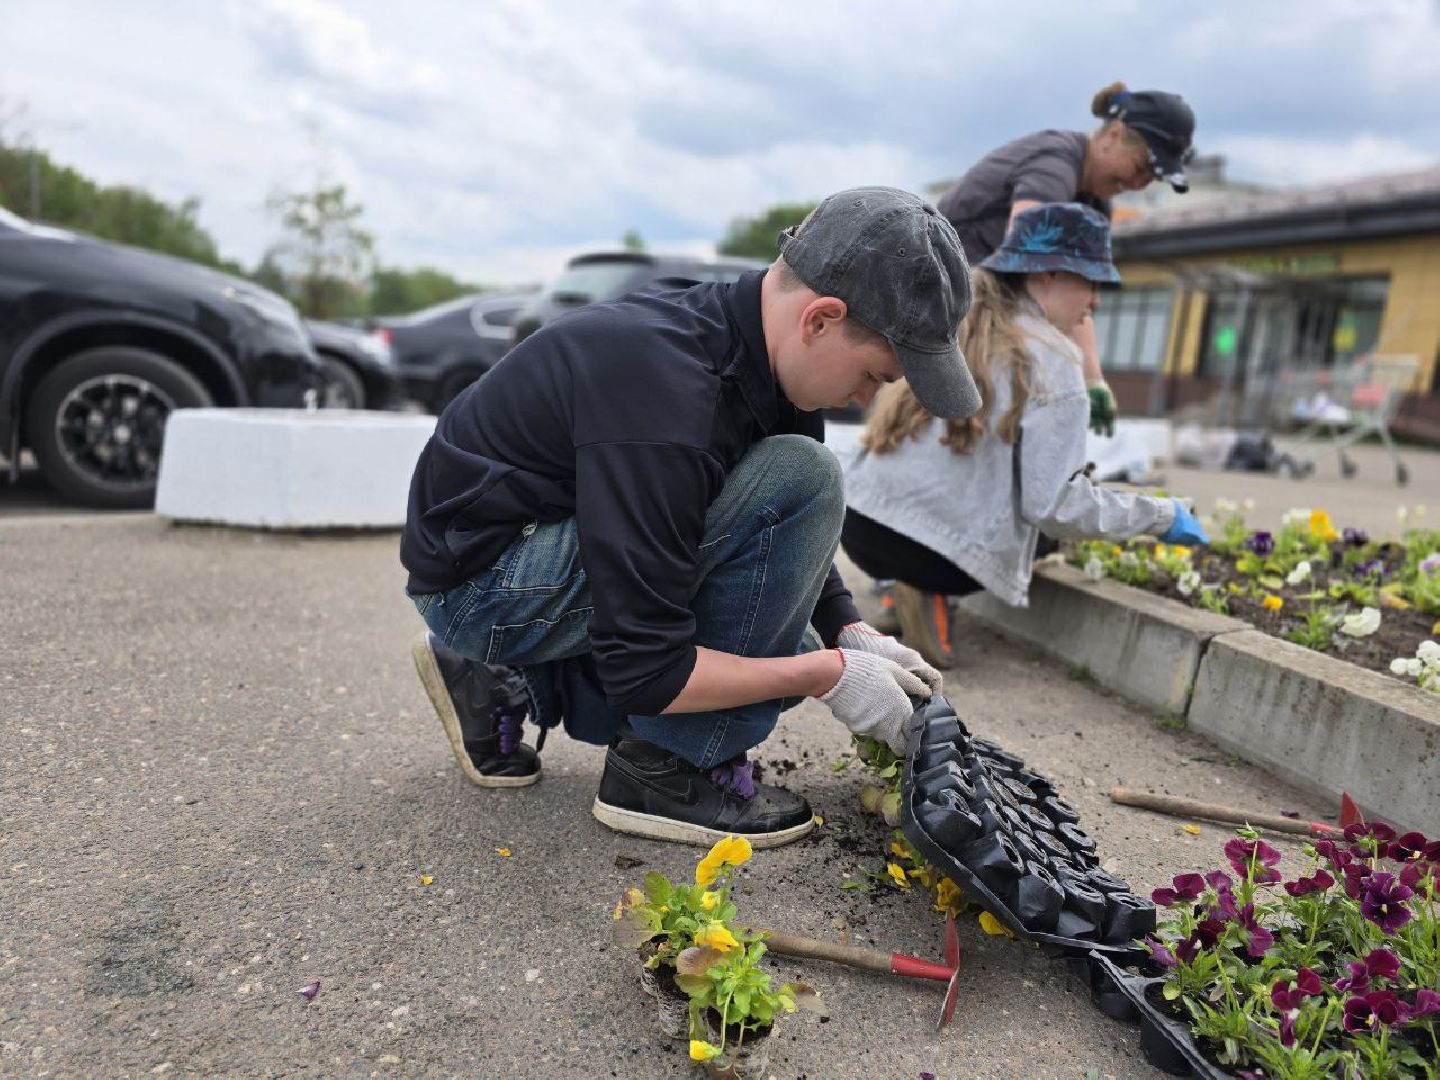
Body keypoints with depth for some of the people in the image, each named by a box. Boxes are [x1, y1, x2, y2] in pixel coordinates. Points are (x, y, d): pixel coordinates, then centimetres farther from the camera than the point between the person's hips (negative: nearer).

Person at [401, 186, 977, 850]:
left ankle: (508, 683, 12)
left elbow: (793, 544, 11)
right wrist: (832, 674, -20)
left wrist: (851, 634, -3)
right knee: (799, 481, -23)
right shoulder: (666, 398, -32)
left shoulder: (755, 344, -4)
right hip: (480, 581, -9)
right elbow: (643, 674, -28)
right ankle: (668, 772, -11)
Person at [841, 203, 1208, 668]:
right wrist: (1160, 515, 2)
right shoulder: (1051, 360, -7)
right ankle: (932, 591, -1)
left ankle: (917, 580, 7)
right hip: (935, 554, -7)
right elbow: (1054, 505, -12)